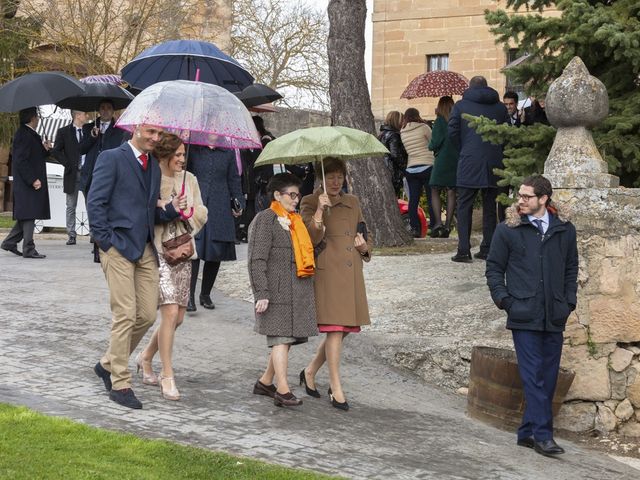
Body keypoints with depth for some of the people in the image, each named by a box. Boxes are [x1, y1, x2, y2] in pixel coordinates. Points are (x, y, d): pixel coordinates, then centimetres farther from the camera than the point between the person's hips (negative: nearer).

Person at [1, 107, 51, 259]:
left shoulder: (31, 135, 17)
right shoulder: (23, 135, -14)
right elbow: (21, 161, -20)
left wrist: (45, 149, 7)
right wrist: (33, 180, -22)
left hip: (32, 181, 10)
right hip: (27, 183, -10)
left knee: (26, 216, 14)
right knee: (29, 214, -7)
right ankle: (28, 249, -3)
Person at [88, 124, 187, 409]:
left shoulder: (154, 167, 20)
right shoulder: (112, 158, -3)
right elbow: (96, 202, -8)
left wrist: (172, 209, 2)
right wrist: (105, 242, -12)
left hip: (145, 249, 7)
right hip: (118, 247, -7)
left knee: (147, 315, 4)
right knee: (125, 315, -8)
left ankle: (108, 364, 23)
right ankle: (120, 384, 1)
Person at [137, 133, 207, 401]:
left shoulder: (189, 179, 11)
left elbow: (202, 214, 14)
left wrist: (186, 211, -6)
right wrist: (160, 207, -17)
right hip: (158, 251, -6)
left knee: (178, 317, 7)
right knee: (170, 312, -14)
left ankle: (146, 357, 32)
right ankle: (167, 377, -4)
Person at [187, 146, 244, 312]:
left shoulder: (228, 152, 11)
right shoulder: (193, 150, 4)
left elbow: (234, 180, 15)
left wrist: (238, 203, 9)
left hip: (220, 210, 3)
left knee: (215, 254, 5)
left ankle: (205, 294, 19)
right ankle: (190, 296, -9)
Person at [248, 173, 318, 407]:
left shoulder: (295, 220, 20)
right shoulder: (266, 219, -6)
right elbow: (257, 260, -12)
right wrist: (261, 293, -17)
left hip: (299, 289, 8)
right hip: (277, 289, -8)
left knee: (288, 336, 9)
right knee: (281, 337, -10)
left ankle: (265, 382, 22)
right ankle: (283, 390, -10)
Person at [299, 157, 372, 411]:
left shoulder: (352, 202, 18)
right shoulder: (310, 203, 0)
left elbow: (364, 234, 28)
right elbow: (312, 237, -14)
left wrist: (364, 246, 6)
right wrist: (320, 210, -26)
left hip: (351, 273, 6)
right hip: (327, 273, -6)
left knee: (345, 329, 7)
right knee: (335, 328, -10)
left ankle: (310, 372, 26)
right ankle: (336, 390, -4)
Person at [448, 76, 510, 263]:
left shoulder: (461, 105, 2)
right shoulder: (500, 107, 9)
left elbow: (452, 132, -5)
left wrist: (462, 150, 9)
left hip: (469, 163, -3)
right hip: (494, 164, 3)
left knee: (464, 206, 0)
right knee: (490, 207, 10)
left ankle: (464, 251, -7)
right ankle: (487, 250, 11)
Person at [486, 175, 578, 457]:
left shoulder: (565, 230, 9)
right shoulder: (507, 230, 1)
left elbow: (571, 269, 16)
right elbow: (494, 269, 6)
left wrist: (568, 302, 6)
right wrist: (505, 301, -5)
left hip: (554, 317, 4)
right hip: (524, 317, -3)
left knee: (548, 377, 7)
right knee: (534, 375, -8)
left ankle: (528, 431, 17)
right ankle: (542, 434, -7)